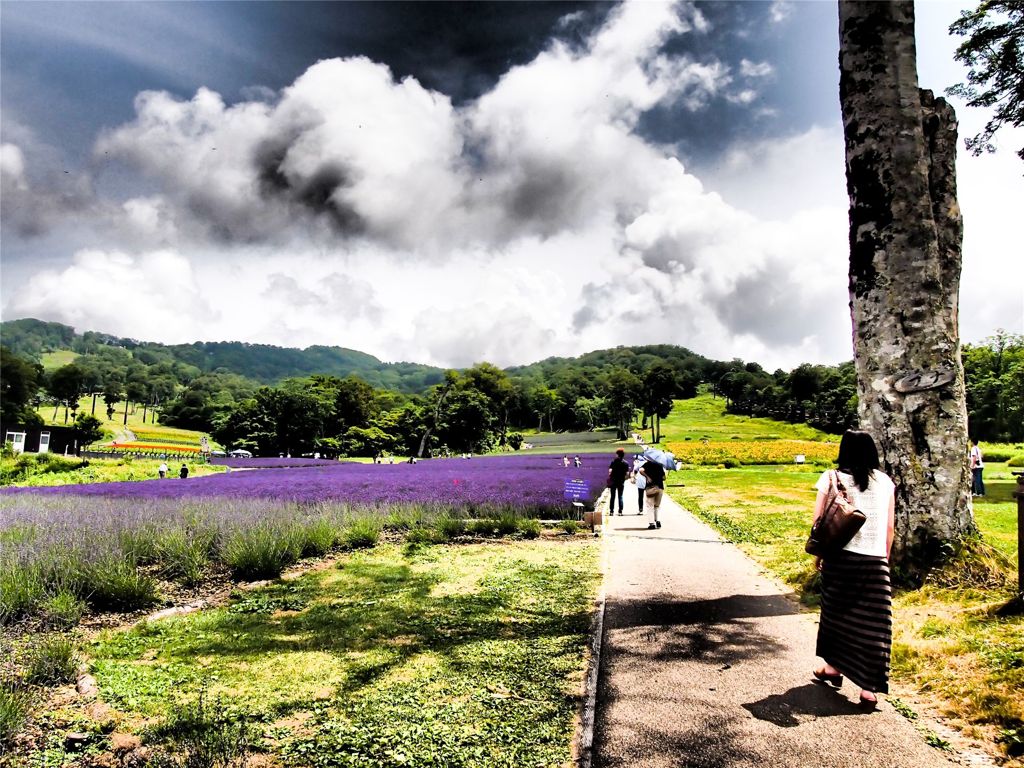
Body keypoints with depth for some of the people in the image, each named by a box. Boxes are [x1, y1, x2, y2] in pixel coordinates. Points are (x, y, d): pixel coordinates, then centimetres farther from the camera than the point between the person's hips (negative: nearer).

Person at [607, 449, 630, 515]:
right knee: (620, 496, 9)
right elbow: (627, 474, -4)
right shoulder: (625, 463, -1)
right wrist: (623, 478, 13)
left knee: (612, 496, 7)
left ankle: (611, 511, 4)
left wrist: (610, 477, 2)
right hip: (621, 482, 1)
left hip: (613, 481, -1)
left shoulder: (614, 461, -8)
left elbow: (610, 471, -14)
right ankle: (620, 511, 2)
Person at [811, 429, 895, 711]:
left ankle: (833, 667, 32)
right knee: (872, 622, 3)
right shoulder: (885, 482, 5)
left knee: (836, 613, 17)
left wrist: (819, 553, 9)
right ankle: (868, 688, 1)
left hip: (841, 558, -1)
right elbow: (889, 526, 8)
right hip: (875, 561, 1)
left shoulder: (831, 478, -3)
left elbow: (820, 521, -3)